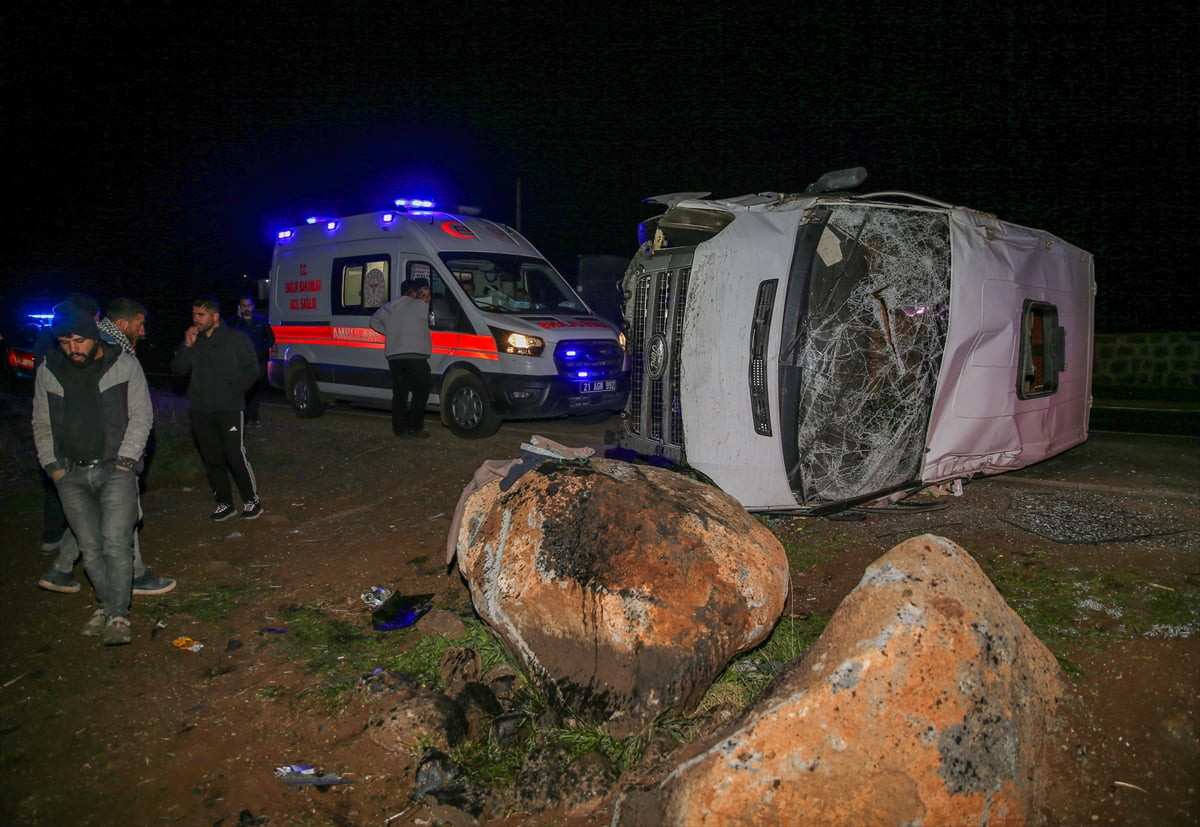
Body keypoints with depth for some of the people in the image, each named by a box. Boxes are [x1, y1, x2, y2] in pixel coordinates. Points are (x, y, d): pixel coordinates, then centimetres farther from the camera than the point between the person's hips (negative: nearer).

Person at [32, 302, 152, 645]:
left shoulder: (125, 365, -1)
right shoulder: (48, 372, 8)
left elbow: (141, 415, 0)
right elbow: (42, 424, 16)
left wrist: (125, 459, -8)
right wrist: (51, 464, 5)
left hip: (115, 469, -3)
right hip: (71, 474, 3)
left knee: (116, 542, -14)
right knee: (89, 547, 3)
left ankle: (117, 616, -8)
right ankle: (107, 604, 19)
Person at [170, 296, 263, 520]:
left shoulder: (235, 339, 0)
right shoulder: (194, 340, 12)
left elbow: (252, 370, 1)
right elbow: (178, 369, 6)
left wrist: (234, 393, -4)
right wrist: (187, 346, -7)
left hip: (229, 409, -5)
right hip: (200, 410, 5)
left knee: (236, 455, -9)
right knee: (212, 459, 8)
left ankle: (251, 500, 5)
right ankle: (224, 504, 18)